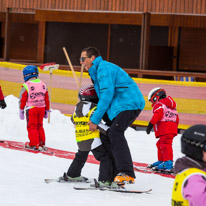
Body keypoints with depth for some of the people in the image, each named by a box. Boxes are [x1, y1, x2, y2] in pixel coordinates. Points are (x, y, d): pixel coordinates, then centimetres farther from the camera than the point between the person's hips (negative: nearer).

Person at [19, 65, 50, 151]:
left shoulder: (26, 86, -11)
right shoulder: (43, 84, 7)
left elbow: (22, 99, -8)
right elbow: (47, 99, 13)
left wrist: (21, 111, 2)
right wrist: (47, 110, 21)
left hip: (31, 109, -6)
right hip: (41, 108, 6)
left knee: (32, 127, 3)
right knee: (39, 126, 17)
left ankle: (34, 144, 1)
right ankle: (42, 143, 18)